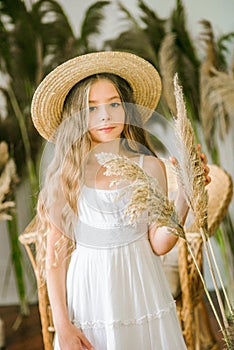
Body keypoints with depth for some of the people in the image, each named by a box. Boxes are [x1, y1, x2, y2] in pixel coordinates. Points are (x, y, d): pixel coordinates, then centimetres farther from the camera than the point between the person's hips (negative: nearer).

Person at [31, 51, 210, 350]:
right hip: (88, 298, -1)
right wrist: (62, 325, -5)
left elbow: (159, 244, -6)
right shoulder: (63, 175, -9)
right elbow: (55, 254, -4)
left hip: (141, 294, 1)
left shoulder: (150, 166, -6)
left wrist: (185, 194, -18)